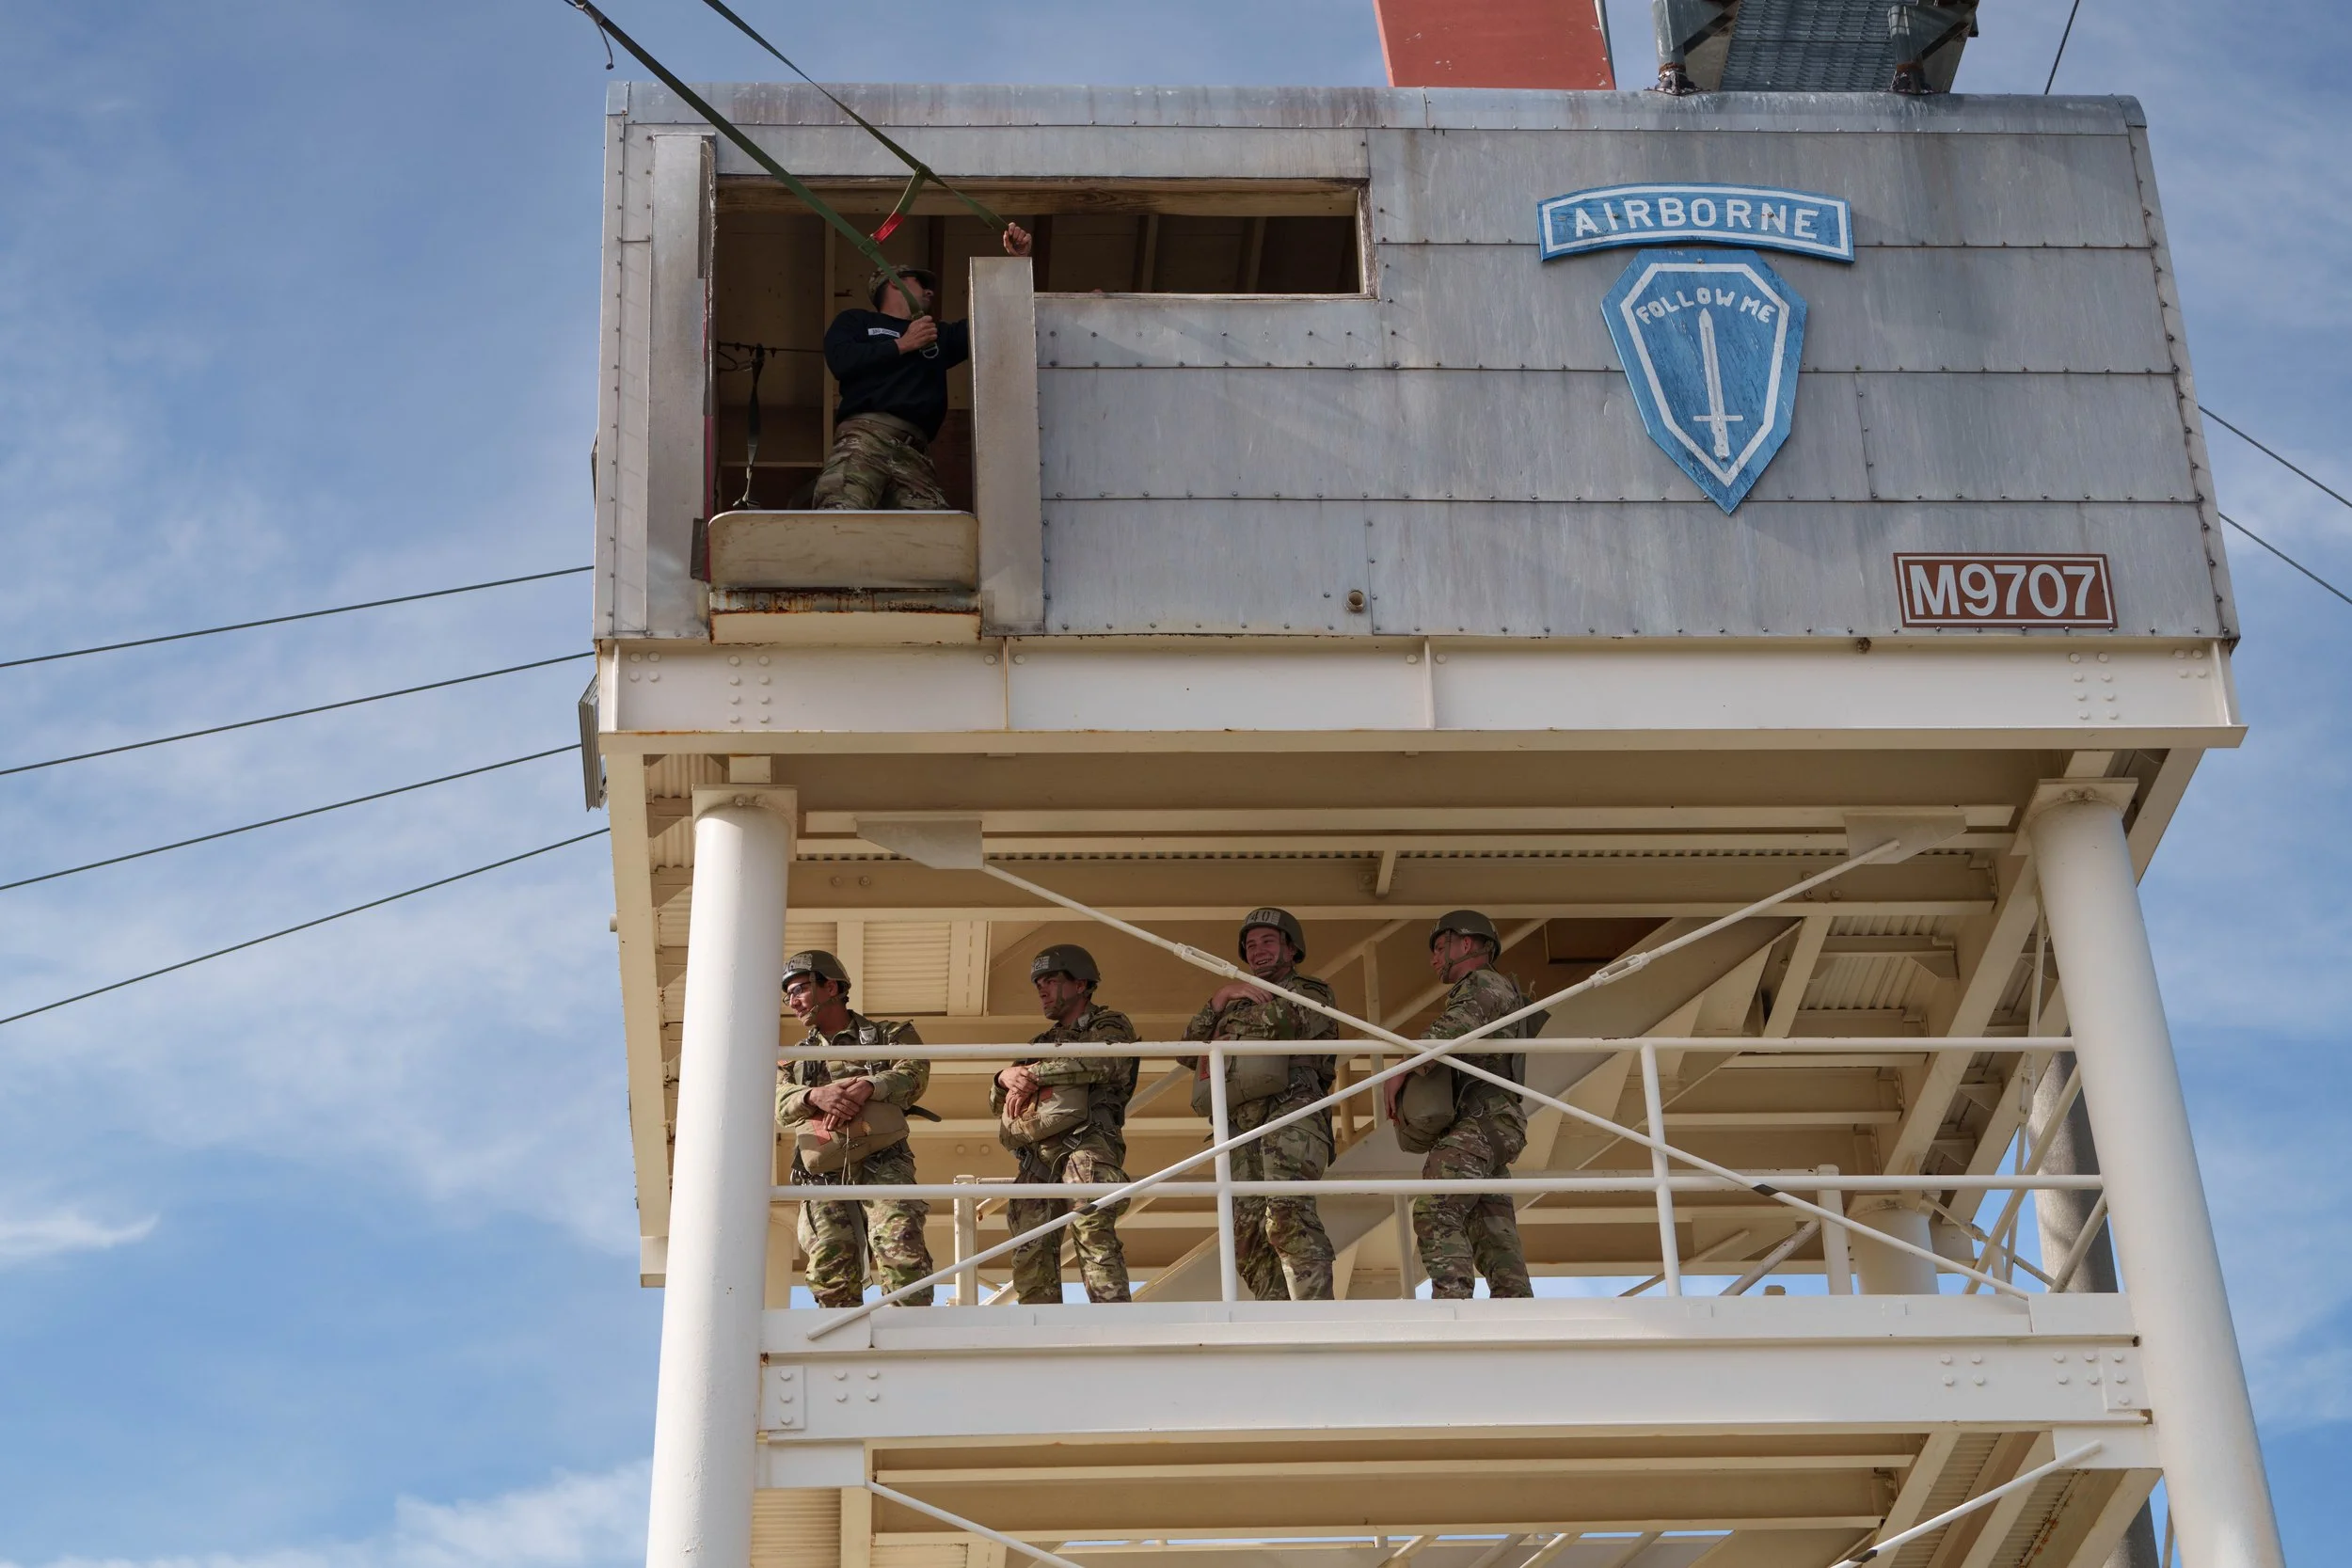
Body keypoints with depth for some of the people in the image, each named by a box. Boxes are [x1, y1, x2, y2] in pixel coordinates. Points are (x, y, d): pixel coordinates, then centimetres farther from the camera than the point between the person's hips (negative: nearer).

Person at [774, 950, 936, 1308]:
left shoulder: (889, 1036, 17)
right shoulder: (795, 1058, 26)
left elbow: (913, 1075, -2)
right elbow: (779, 1104, 6)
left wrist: (866, 1088, -21)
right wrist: (816, 1095, -17)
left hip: (881, 1164, -3)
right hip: (822, 1174, 3)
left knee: (901, 1250, -24)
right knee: (831, 1271, -9)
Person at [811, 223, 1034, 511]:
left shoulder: (939, 336, 38)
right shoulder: (855, 322, 25)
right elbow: (841, 361, 4)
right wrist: (902, 345, 9)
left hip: (914, 453, 4)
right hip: (864, 435, -4)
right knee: (842, 513, -32)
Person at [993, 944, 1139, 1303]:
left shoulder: (1110, 1025, 14)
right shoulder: (1042, 1044, 33)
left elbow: (1103, 1061, -11)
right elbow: (998, 1104, 28)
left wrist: (1033, 1074, -8)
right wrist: (1006, 1078, 2)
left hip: (1086, 1143, -6)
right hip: (1037, 1155, 6)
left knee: (1093, 1233, -21)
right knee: (1031, 1253, -4)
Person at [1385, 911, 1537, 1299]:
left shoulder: (1484, 983, 1)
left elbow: (1454, 1026, -21)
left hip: (1479, 1122, -10)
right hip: (1486, 1126, 10)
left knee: (1436, 1214, -23)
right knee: (1492, 1236, 2)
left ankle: (1452, 1307, -35)